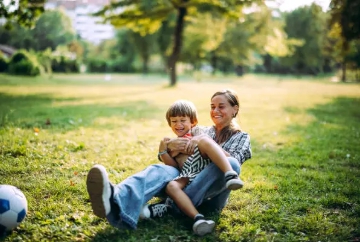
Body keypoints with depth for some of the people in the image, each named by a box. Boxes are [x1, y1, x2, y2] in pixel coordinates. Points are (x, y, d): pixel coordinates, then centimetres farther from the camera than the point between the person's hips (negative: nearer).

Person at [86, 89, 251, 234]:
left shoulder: (241, 137, 17)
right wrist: (170, 145, -7)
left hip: (212, 194, -2)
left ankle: (171, 206, -42)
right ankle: (116, 202, -63)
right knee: (161, 170, -30)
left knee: (230, 164, -34)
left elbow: (232, 161, -7)